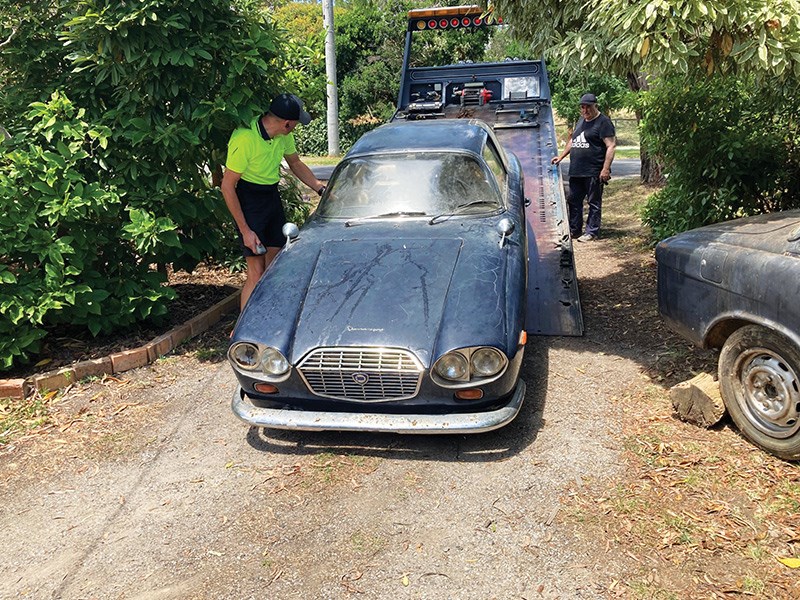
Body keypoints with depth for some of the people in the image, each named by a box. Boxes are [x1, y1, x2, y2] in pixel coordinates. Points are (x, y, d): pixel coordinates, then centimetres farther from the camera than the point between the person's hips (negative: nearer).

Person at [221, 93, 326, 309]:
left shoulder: (283, 135, -3)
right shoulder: (244, 139, -25)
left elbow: (296, 164, 17)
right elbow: (227, 186, -20)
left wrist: (321, 189, 7)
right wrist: (245, 230, -21)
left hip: (272, 195, 7)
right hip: (248, 200, -7)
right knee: (257, 273, -9)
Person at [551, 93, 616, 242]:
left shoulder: (603, 122, -7)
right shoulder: (581, 120, 17)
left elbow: (611, 146, -13)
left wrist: (605, 169, -19)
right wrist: (562, 156, 24)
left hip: (593, 172, -8)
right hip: (576, 171, 8)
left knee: (594, 203, 1)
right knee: (574, 201, 12)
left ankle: (591, 232, 6)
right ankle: (574, 230, 22)